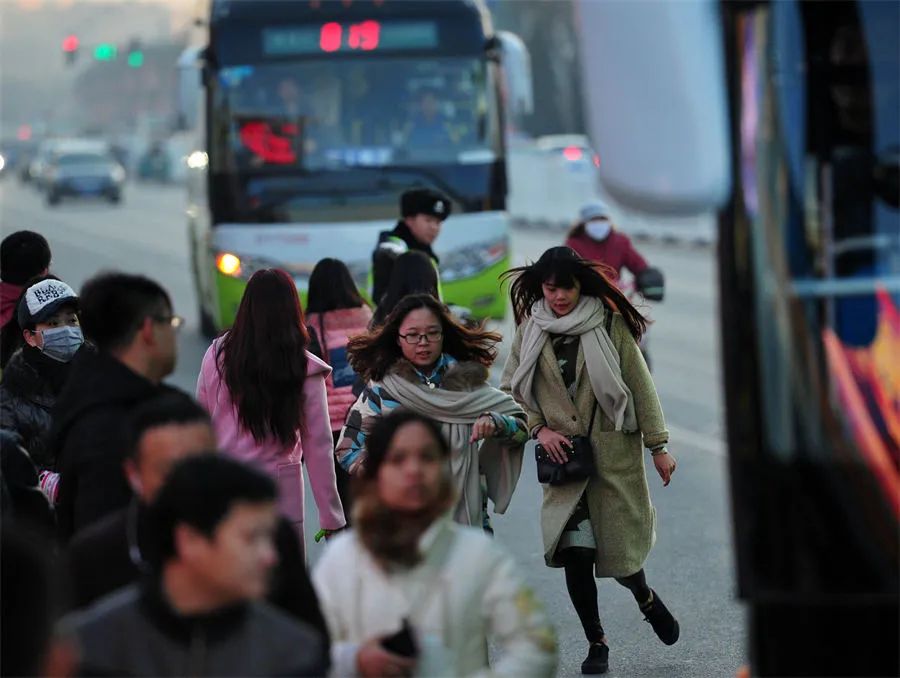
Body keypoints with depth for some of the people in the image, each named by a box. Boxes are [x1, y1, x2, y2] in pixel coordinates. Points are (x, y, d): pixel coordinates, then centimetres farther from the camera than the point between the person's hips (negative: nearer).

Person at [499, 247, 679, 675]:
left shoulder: (609, 326, -5)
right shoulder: (530, 331, 3)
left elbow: (641, 386, -3)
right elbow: (509, 389, 10)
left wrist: (658, 446, -5)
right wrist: (538, 428, -5)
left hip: (615, 454, -2)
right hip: (564, 457, 2)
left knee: (619, 552, 2)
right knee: (575, 552, -7)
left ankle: (645, 597, 38)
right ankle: (596, 643, 10)